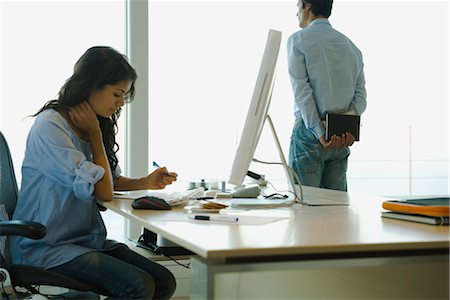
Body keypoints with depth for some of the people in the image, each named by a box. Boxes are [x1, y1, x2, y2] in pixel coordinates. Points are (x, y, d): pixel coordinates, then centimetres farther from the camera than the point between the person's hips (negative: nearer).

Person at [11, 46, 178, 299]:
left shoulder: (98, 125, 10)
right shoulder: (49, 126, -16)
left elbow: (110, 181, 20)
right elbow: (103, 192, -15)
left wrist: (145, 183, 2)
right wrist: (95, 134, -6)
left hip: (86, 239, 8)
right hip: (45, 248, -8)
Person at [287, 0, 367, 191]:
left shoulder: (298, 40, -2)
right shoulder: (350, 45, 15)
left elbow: (302, 91, -11)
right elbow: (360, 92, 5)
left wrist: (319, 132, -14)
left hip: (309, 132, -5)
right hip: (343, 137, 6)